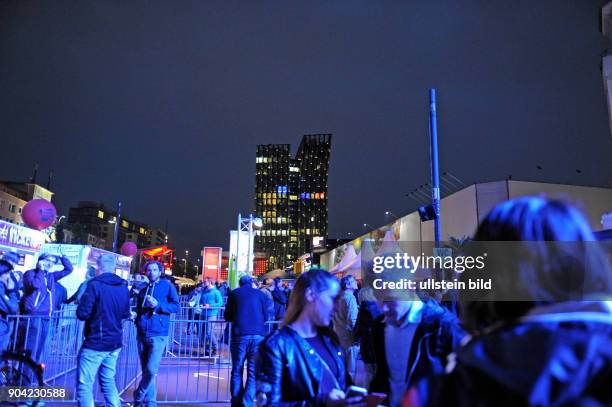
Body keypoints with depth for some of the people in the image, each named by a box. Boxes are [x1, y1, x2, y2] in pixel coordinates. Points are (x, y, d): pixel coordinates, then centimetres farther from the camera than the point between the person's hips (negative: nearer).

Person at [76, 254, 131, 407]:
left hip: (95, 342, -6)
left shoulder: (94, 285, -13)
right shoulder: (123, 286, 5)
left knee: (84, 384, 2)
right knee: (108, 381, 19)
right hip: (115, 342, 6)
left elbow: (82, 314, -15)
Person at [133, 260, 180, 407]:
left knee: (151, 370, -13)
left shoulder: (167, 286, 0)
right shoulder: (142, 289, 15)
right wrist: (137, 317, 5)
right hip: (142, 334, 5)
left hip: (158, 334, -5)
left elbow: (176, 306, -5)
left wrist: (158, 305, -17)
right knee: (145, 370, 9)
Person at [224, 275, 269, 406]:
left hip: (240, 335, 0)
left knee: (237, 371, 12)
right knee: (253, 373, 6)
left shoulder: (234, 293, 10)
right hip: (258, 335, 1)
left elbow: (227, 316, 15)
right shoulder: (260, 294, 12)